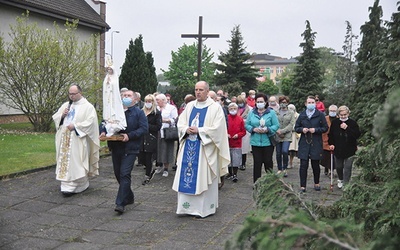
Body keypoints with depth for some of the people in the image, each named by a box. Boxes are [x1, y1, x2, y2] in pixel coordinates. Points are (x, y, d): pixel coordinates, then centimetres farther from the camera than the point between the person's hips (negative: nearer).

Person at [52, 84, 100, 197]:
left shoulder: (88, 107, -3)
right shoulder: (65, 105, 15)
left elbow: (90, 123, -12)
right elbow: (55, 118, 17)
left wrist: (75, 126, -17)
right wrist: (62, 115, -4)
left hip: (78, 140, -6)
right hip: (64, 140, 6)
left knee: (75, 162, -7)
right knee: (65, 161, 6)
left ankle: (70, 187, -6)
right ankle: (67, 185, 13)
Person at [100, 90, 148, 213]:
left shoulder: (139, 113, 0)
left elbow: (144, 128, -10)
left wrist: (129, 136, -20)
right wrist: (104, 132, -3)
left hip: (130, 149, -6)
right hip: (116, 147, 6)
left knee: (125, 174, -12)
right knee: (118, 174, 12)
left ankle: (120, 203, -11)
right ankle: (129, 197, 29)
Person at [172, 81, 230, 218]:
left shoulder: (215, 107, -4)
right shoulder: (190, 106, 12)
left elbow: (217, 128, -12)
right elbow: (180, 123, 12)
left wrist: (199, 131, -16)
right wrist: (187, 129, -9)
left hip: (205, 148, -5)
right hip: (189, 146, 5)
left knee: (204, 179, 0)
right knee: (186, 177, 5)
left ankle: (204, 208, 11)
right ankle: (187, 206, 14)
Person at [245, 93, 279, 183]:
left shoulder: (271, 113, 0)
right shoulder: (252, 113, 8)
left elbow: (276, 125, -4)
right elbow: (247, 125, 8)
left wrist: (267, 130, -18)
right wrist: (254, 129, -11)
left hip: (268, 142, -1)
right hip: (255, 142, 2)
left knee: (268, 162, 6)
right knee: (257, 162, 3)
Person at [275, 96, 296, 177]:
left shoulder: (291, 113, 4)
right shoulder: (276, 112, 5)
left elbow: (291, 125, -4)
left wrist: (282, 131, -12)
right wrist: (277, 131, -14)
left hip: (287, 136, -2)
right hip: (277, 136, 2)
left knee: (285, 151, -16)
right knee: (278, 153, 6)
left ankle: (285, 169, 2)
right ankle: (279, 169, 20)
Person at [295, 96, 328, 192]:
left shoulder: (320, 115, 2)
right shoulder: (302, 115, 9)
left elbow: (325, 128, 2)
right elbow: (296, 127, 13)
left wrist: (316, 130, -13)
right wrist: (302, 129, -8)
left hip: (316, 144, -1)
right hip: (304, 143, 1)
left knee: (315, 165, 8)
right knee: (303, 165, -3)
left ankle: (316, 183, 28)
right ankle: (302, 186, 4)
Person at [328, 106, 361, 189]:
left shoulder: (353, 123, -8)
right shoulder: (334, 123, -1)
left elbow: (357, 135, -17)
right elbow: (331, 135, 9)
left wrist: (347, 128, -25)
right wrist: (331, 143, -3)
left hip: (350, 150, -2)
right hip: (338, 150, 3)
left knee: (347, 168, 0)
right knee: (338, 167, 15)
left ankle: (345, 184, 10)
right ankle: (340, 179, 41)